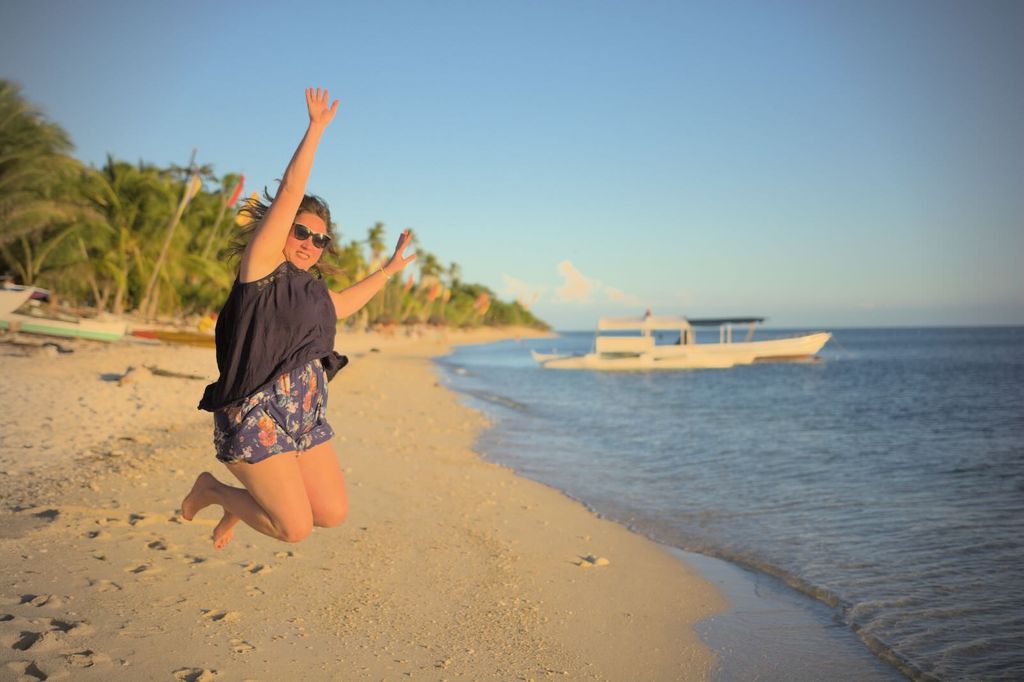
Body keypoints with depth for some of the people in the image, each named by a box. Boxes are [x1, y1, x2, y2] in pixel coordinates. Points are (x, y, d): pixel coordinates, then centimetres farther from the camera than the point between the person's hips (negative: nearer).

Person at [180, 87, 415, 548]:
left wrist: (389, 269, 39)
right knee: (295, 528, -9)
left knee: (333, 513, 6)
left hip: (307, 416, 8)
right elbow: (290, 192, -10)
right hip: (256, 415, -8)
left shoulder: (311, 290, 15)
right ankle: (211, 489, 15)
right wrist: (316, 128, -6)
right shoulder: (261, 264, -6)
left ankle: (242, 504, 28)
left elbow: (343, 305, 37)